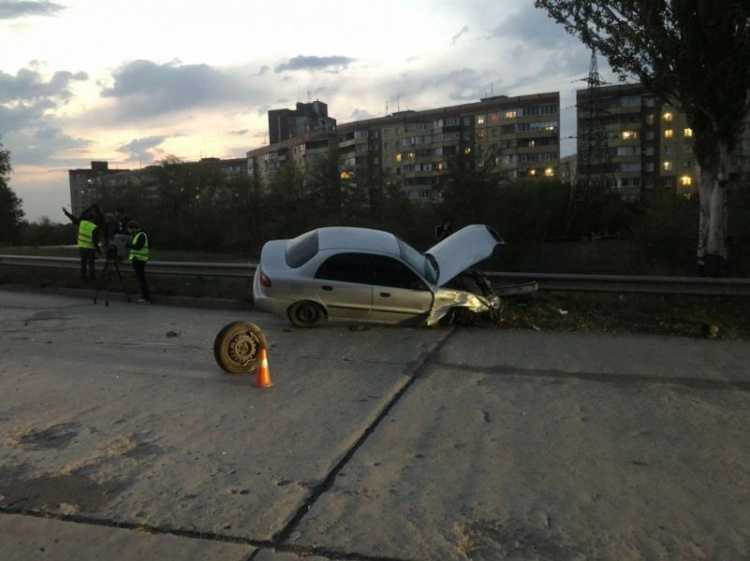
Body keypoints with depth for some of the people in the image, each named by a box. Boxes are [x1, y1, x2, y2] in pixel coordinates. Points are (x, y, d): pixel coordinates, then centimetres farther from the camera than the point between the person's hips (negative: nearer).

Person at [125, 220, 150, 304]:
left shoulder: (141, 235, -11)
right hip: (137, 260, 10)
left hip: (139, 260, -10)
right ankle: (144, 296, 14)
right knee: (140, 279, 11)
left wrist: (127, 245, -20)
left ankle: (146, 298, -10)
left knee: (141, 279, -10)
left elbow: (138, 247, -23)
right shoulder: (137, 235, 20)